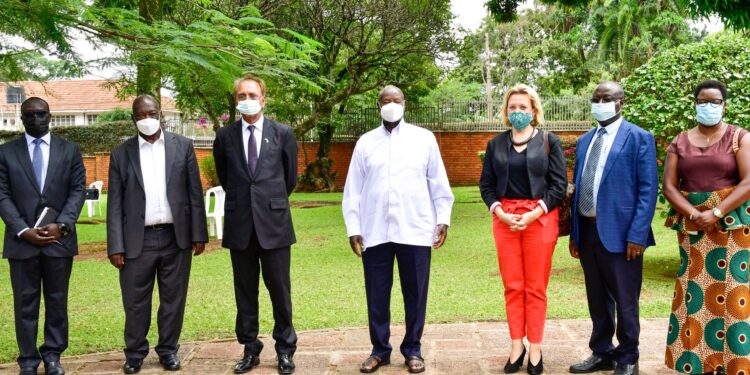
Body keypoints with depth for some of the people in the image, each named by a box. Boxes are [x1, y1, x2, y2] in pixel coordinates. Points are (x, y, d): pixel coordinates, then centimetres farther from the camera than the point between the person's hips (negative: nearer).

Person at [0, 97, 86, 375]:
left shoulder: (69, 151, 7)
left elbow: (78, 190, 2)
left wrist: (62, 225, -12)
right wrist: (23, 230, -12)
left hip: (59, 238, 1)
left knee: (57, 301, 8)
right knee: (25, 303, 5)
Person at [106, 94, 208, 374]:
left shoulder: (182, 146, 5)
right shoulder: (121, 154, 4)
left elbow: (195, 193, 3)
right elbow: (115, 204, 2)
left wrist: (198, 234, -1)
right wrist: (116, 246, -4)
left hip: (176, 237, 0)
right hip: (138, 240, 0)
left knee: (174, 299, 9)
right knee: (135, 302, 7)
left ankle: (168, 350, 24)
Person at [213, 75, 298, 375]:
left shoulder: (283, 134, 2)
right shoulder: (225, 136, 5)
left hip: (274, 222, -1)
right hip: (240, 225, 2)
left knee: (280, 289, 4)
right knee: (245, 291, 9)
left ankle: (285, 349, 17)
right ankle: (250, 349, 20)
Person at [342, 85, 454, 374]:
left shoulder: (424, 138, 6)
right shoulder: (365, 142, 8)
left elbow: (438, 183, 6)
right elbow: (353, 189, 7)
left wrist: (443, 219, 2)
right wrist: (353, 228, 2)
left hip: (415, 230, -1)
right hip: (375, 231, 1)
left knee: (415, 294, 6)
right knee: (377, 295, 7)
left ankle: (412, 350, 20)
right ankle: (379, 350, 20)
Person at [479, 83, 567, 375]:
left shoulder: (549, 141, 2)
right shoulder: (496, 144, 10)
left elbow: (559, 184, -2)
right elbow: (486, 184, 8)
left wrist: (533, 214, -13)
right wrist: (500, 213, -9)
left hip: (539, 218, -2)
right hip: (505, 219, 2)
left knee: (535, 287, 1)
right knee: (512, 286, 4)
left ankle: (535, 349, 8)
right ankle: (516, 346, 12)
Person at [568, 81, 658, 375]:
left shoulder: (639, 138, -4)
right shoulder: (585, 141, 14)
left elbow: (648, 189, -9)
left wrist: (637, 235, -16)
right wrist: (574, 232, 9)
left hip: (619, 233, -6)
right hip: (587, 232, 6)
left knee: (625, 301, 4)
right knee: (597, 299, 15)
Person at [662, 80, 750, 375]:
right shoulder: (680, 143, 9)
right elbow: (669, 186, 3)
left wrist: (716, 213, -16)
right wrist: (694, 215, -12)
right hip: (691, 225, 3)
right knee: (695, 292, 2)